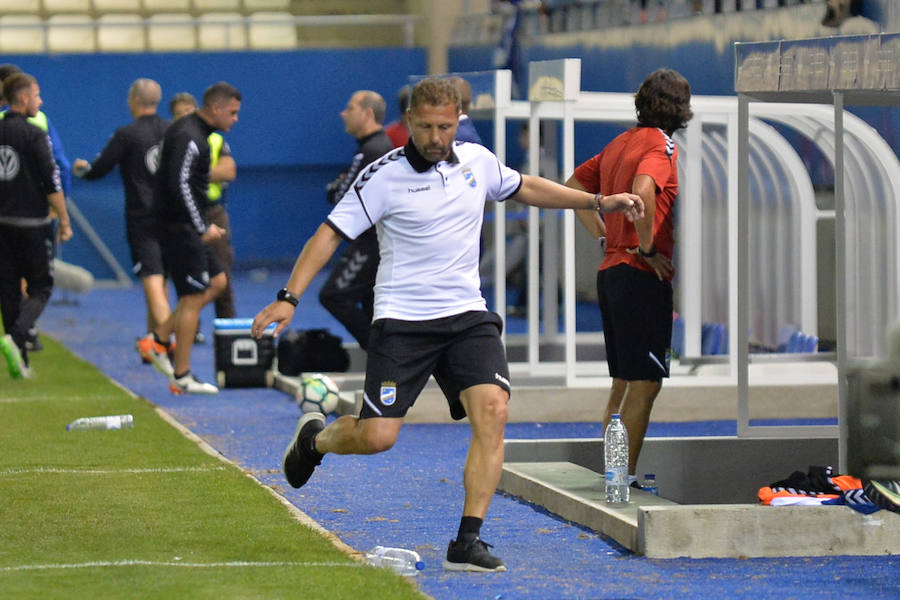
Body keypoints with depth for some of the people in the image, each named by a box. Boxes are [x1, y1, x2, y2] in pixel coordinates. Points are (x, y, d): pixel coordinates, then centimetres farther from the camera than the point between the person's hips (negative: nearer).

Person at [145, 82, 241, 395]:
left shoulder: (193, 132, 14)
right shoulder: (189, 137, -18)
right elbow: (180, 185, -26)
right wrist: (202, 228, -21)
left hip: (188, 227, 10)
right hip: (180, 226, -10)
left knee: (216, 282, 15)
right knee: (193, 298, -5)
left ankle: (160, 340, 16)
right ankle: (182, 377, 0)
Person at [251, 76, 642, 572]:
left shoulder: (478, 162, 6)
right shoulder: (384, 177, -9)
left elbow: (526, 188, 26)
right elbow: (330, 234, -8)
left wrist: (597, 202, 25)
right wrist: (289, 298, -18)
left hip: (467, 315, 4)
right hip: (402, 321, -4)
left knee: (492, 411, -18)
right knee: (377, 436, -10)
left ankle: (467, 543, -13)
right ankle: (314, 438, 27)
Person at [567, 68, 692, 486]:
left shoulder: (620, 143, 15)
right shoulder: (660, 144, -11)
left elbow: (573, 186, 24)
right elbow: (642, 191, -29)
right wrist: (647, 249, -20)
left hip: (611, 271, 9)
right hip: (642, 277, -9)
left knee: (624, 380, 16)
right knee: (644, 382, -6)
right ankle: (626, 477, -7)